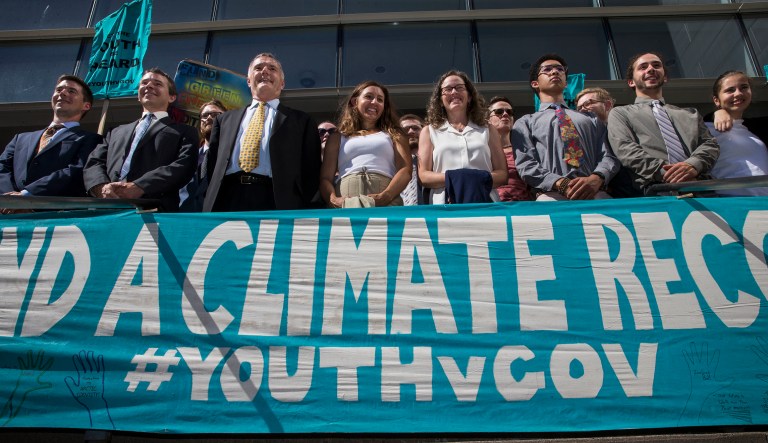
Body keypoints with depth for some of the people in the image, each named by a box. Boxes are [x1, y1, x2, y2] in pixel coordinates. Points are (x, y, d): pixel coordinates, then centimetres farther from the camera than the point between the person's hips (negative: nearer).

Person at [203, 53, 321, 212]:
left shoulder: (301, 121, 14)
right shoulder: (226, 119, 25)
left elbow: (311, 172, 7)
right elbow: (212, 165, 20)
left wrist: (298, 209, -6)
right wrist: (211, 204, 5)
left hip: (275, 203, -3)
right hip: (226, 202, 3)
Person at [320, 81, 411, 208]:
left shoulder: (393, 134, 22)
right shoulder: (337, 138, 23)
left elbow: (405, 170, 7)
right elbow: (325, 178, 13)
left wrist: (385, 196, -12)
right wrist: (333, 199, -10)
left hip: (385, 202, 0)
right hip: (345, 202, 1)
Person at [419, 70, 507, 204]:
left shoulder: (488, 130, 18)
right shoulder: (429, 131, 15)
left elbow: (502, 174, 12)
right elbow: (424, 176, 7)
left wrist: (480, 180, -9)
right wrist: (452, 179, -11)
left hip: (485, 204, 1)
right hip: (445, 206, 0)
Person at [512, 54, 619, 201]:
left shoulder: (591, 118, 30)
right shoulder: (525, 122, 21)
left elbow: (608, 156, 15)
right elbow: (525, 165, 4)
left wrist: (596, 179, -9)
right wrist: (561, 184, -14)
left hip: (594, 193, 2)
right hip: (551, 194, -2)